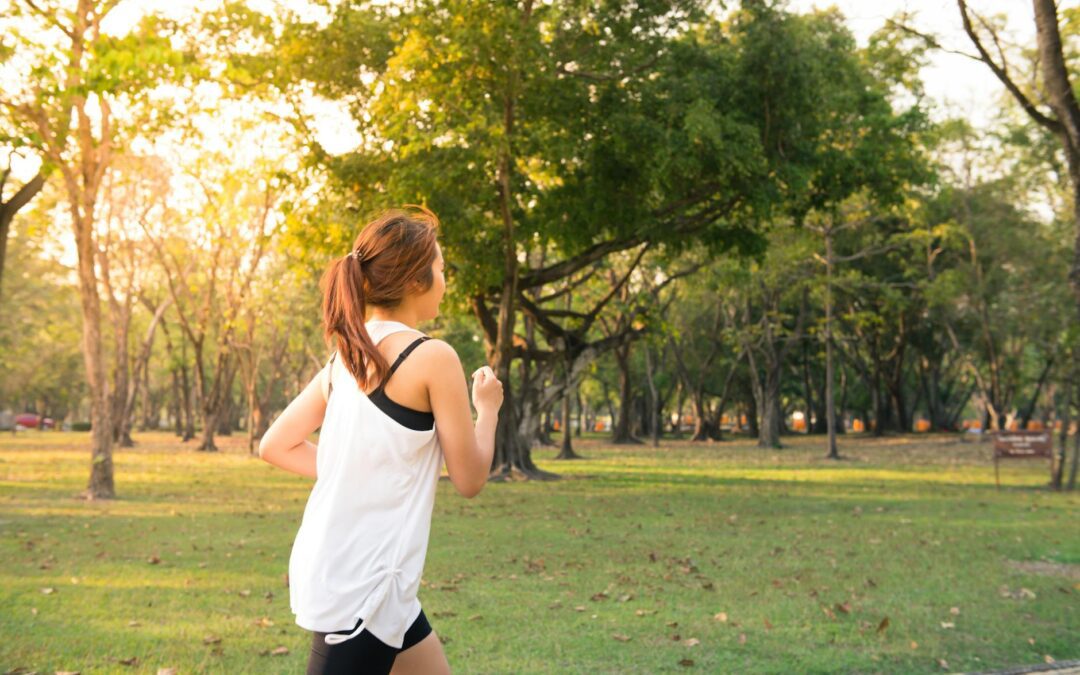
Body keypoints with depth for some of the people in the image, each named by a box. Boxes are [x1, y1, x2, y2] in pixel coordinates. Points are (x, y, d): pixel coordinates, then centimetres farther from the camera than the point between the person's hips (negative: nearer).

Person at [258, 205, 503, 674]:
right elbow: (469, 479, -7)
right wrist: (488, 409, 9)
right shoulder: (433, 357, -14)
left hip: (333, 567, 9)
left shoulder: (346, 356, 8)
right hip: (362, 584, -9)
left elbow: (275, 446, 12)